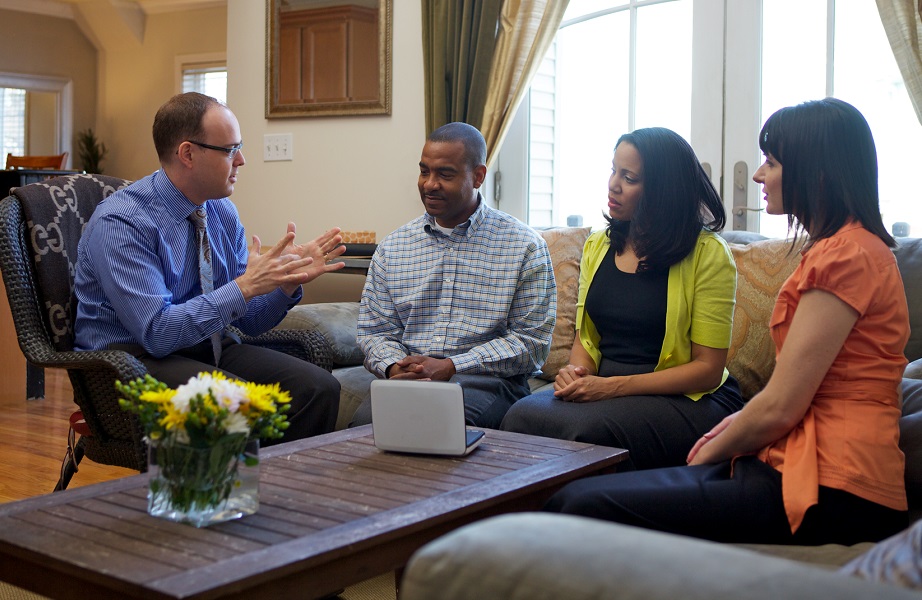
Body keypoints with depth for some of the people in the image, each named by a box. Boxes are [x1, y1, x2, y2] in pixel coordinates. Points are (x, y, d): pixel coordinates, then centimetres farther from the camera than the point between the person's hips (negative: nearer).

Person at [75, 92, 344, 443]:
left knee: (319, 388, -16)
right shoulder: (119, 224, -16)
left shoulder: (223, 213, 6)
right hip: (133, 357, -6)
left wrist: (288, 280, -11)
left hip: (209, 346, 7)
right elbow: (157, 331, -24)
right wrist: (245, 287, -26)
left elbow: (249, 321, 9)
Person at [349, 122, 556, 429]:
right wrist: (394, 367, -10)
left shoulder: (524, 247, 3)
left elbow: (532, 342, -2)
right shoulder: (392, 247, 15)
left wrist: (449, 367, -12)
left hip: (487, 379, -2)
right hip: (407, 378, 3)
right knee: (365, 418, -31)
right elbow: (374, 331, 15)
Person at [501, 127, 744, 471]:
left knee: (588, 428, -34)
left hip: (688, 401, -4)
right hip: (604, 391, 5)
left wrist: (614, 386, -17)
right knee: (522, 415, -26)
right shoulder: (597, 246, 14)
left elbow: (708, 369, -8)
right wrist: (578, 371, -6)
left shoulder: (708, 254, -5)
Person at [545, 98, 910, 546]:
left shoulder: (847, 254, -12)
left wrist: (711, 453, 3)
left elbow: (779, 408, -13)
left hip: (830, 493, -10)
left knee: (584, 506, -18)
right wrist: (736, 425, 11)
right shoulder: (852, 248, 22)